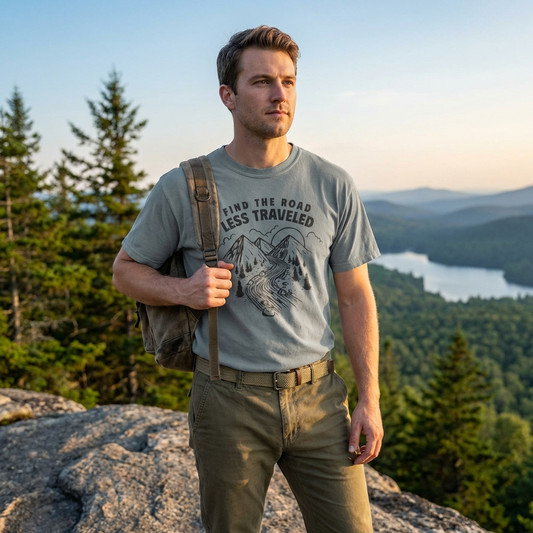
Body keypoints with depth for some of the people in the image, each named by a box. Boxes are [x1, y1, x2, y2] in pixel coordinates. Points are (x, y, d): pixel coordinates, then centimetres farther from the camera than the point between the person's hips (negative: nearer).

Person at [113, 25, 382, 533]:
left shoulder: (332, 185, 0)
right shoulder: (182, 188, -5)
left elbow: (355, 298, 4)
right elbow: (126, 269, 6)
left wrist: (369, 399, 0)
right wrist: (182, 290, -15)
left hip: (318, 395, 2)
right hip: (229, 400, -1)